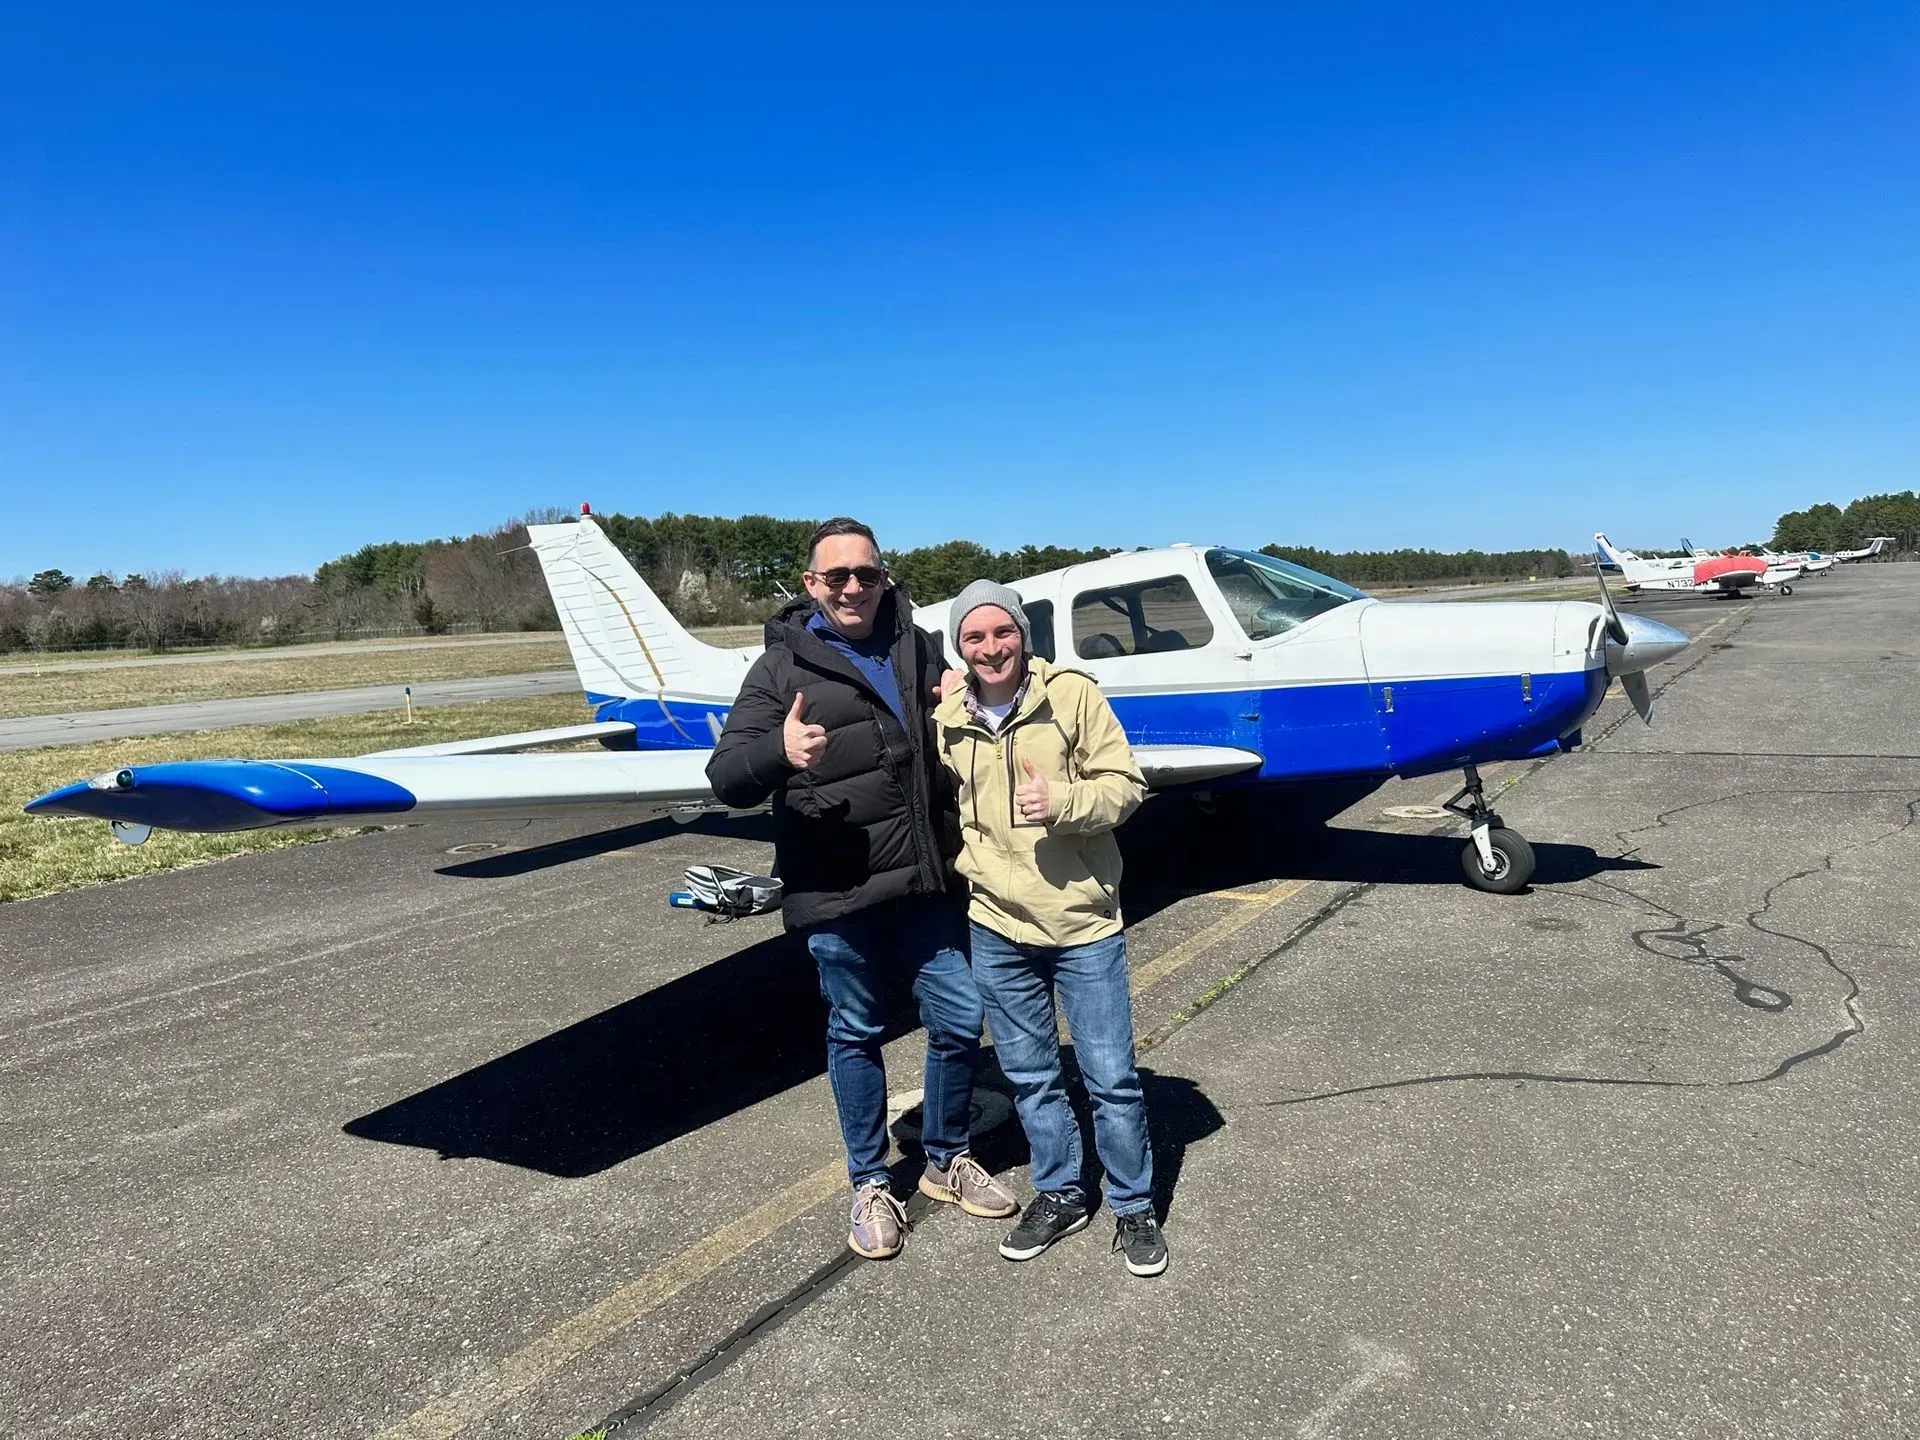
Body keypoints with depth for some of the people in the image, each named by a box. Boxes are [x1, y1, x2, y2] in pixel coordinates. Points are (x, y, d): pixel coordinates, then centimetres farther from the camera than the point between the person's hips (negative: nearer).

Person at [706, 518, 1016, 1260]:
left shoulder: (919, 646, 8)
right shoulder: (782, 667, -5)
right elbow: (726, 776, -13)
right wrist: (778, 753, -35)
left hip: (921, 879, 4)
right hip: (835, 893, -4)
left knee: (960, 1018, 10)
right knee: (855, 1034, 11)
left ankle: (946, 1159, 35)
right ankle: (870, 1184, 31)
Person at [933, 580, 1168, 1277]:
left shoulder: (1073, 694, -9)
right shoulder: (946, 720, 1)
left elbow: (1125, 784, -8)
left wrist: (1062, 802, -24)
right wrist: (963, 864, 6)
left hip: (1084, 921, -3)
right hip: (996, 926, 4)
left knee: (1111, 1076, 5)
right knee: (1030, 1076, 16)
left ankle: (1134, 1206, 25)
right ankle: (1059, 1193, 35)